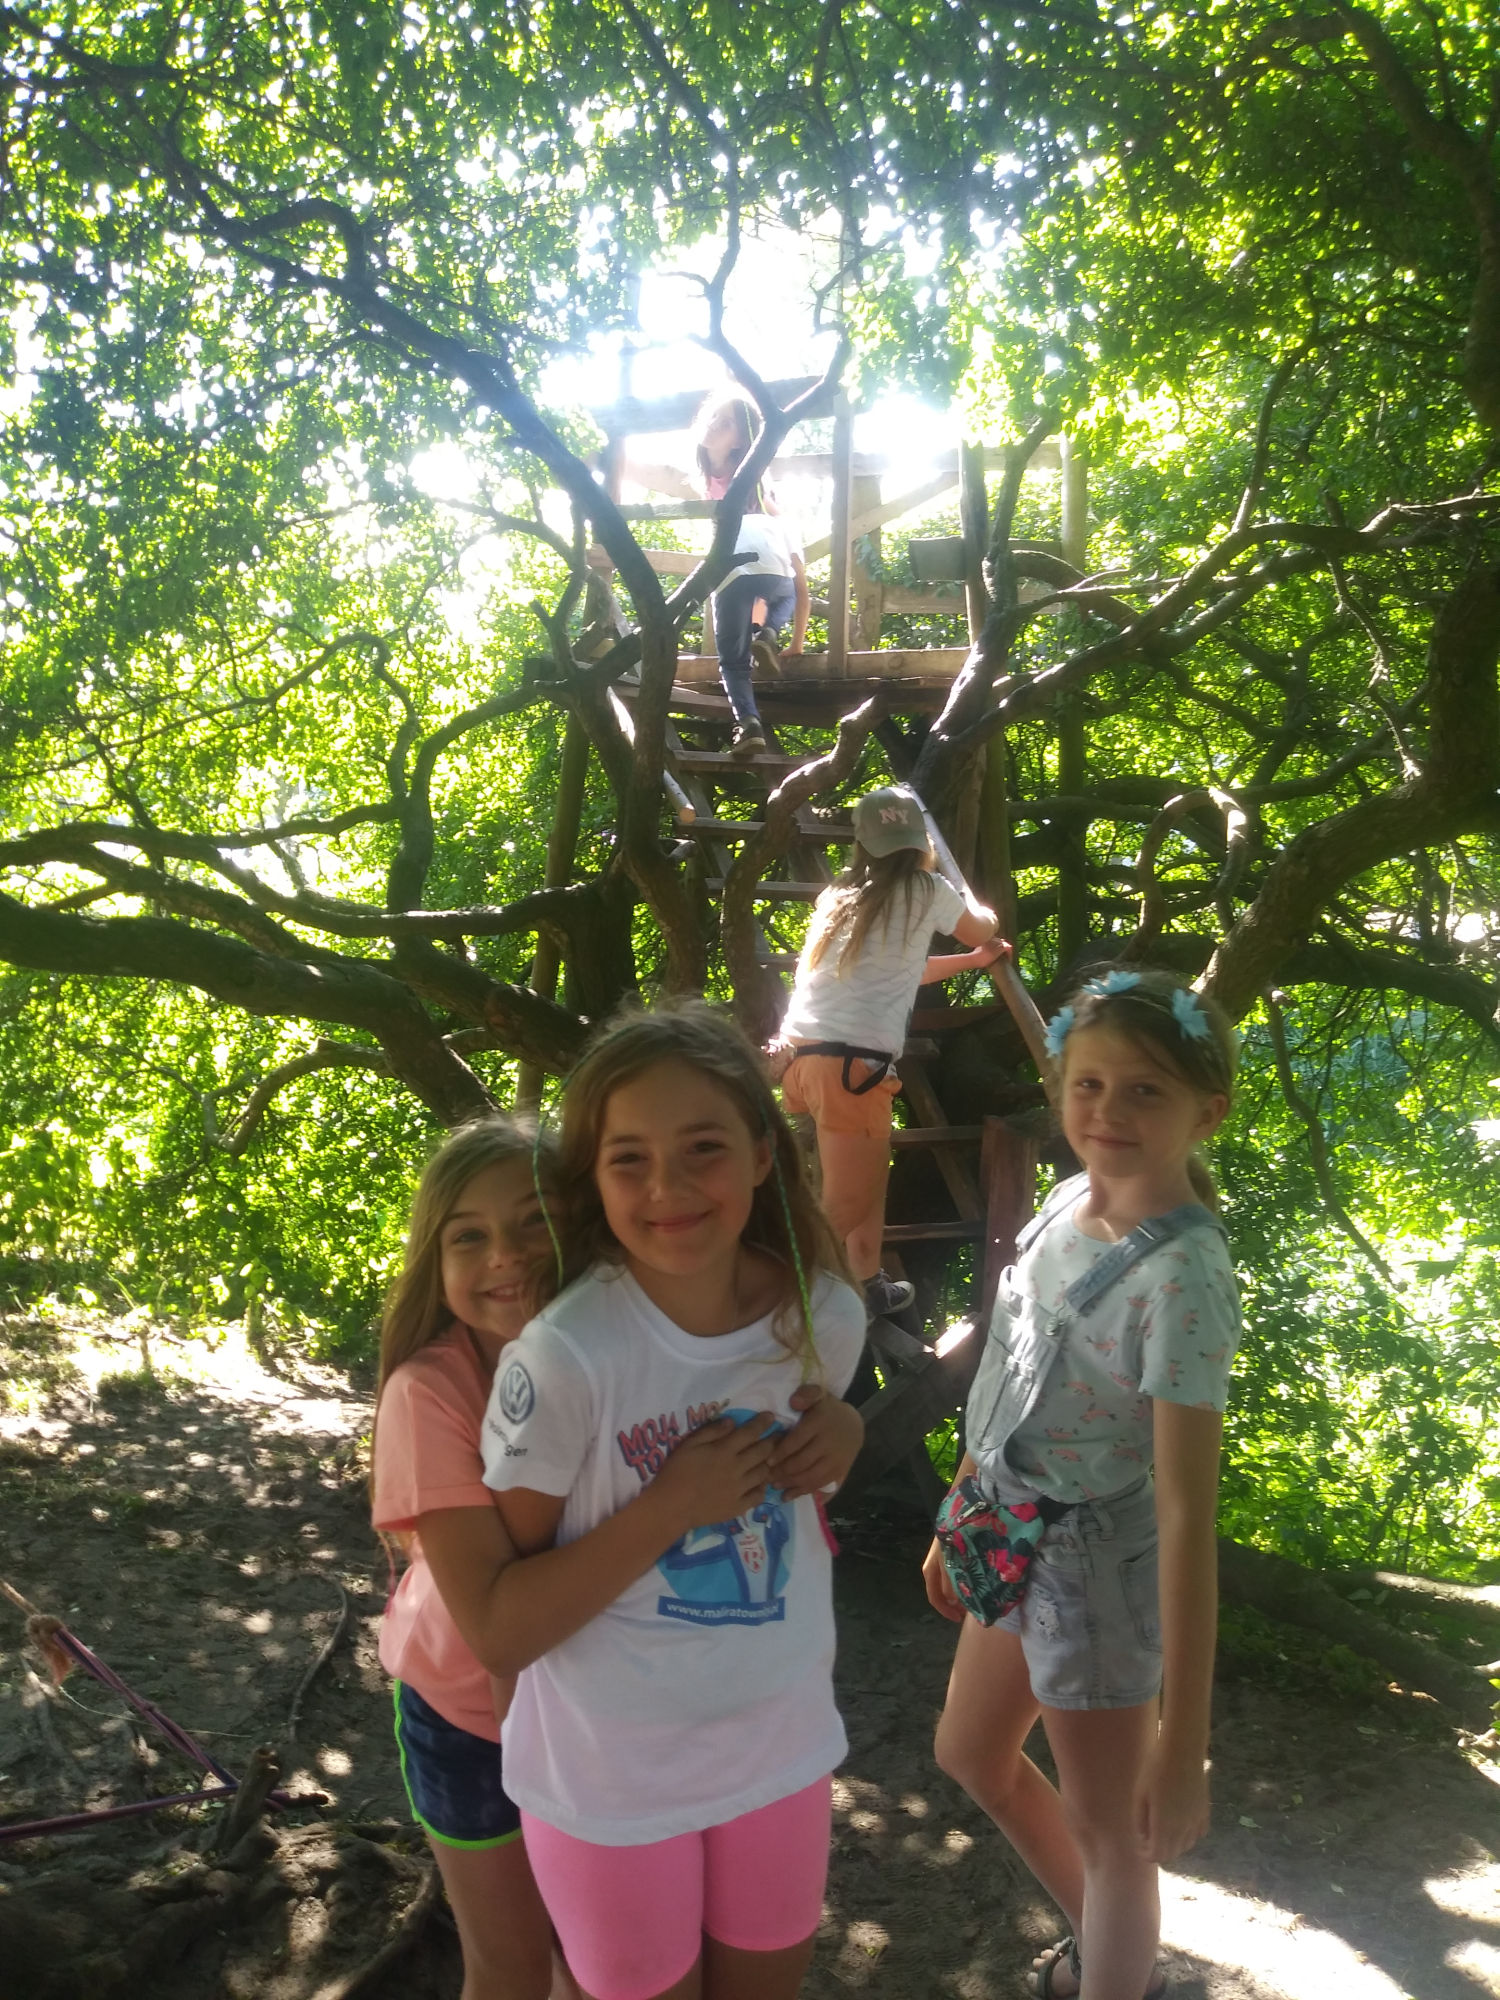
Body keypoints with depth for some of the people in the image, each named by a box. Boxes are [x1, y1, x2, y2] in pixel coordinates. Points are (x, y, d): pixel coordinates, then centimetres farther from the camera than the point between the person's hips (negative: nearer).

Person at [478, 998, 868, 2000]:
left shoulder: (824, 1316, -13)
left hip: (783, 1746, 4)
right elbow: (503, 1628, -18)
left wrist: (841, 1433, -13)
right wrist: (668, 1509, -29)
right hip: (612, 1777, -4)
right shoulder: (564, 1357, -27)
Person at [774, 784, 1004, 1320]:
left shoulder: (843, 894, 21)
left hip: (801, 1052, 7)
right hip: (851, 1063, -7)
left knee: (866, 1178, 26)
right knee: (845, 1207, 0)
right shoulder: (927, 890, 4)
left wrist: (972, 960, 46)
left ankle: (868, 1286, 35)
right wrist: (970, 903, 47)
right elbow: (985, 930, 25)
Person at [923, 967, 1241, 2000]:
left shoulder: (1181, 1278, -29)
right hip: (1018, 1545, 9)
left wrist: (1185, 1749, -27)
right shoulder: (1069, 1201, -5)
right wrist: (961, 1516, 16)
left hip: (1098, 1567, -9)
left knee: (1107, 1831, 13)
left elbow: (1187, 1511, -29)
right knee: (972, 1755, 27)